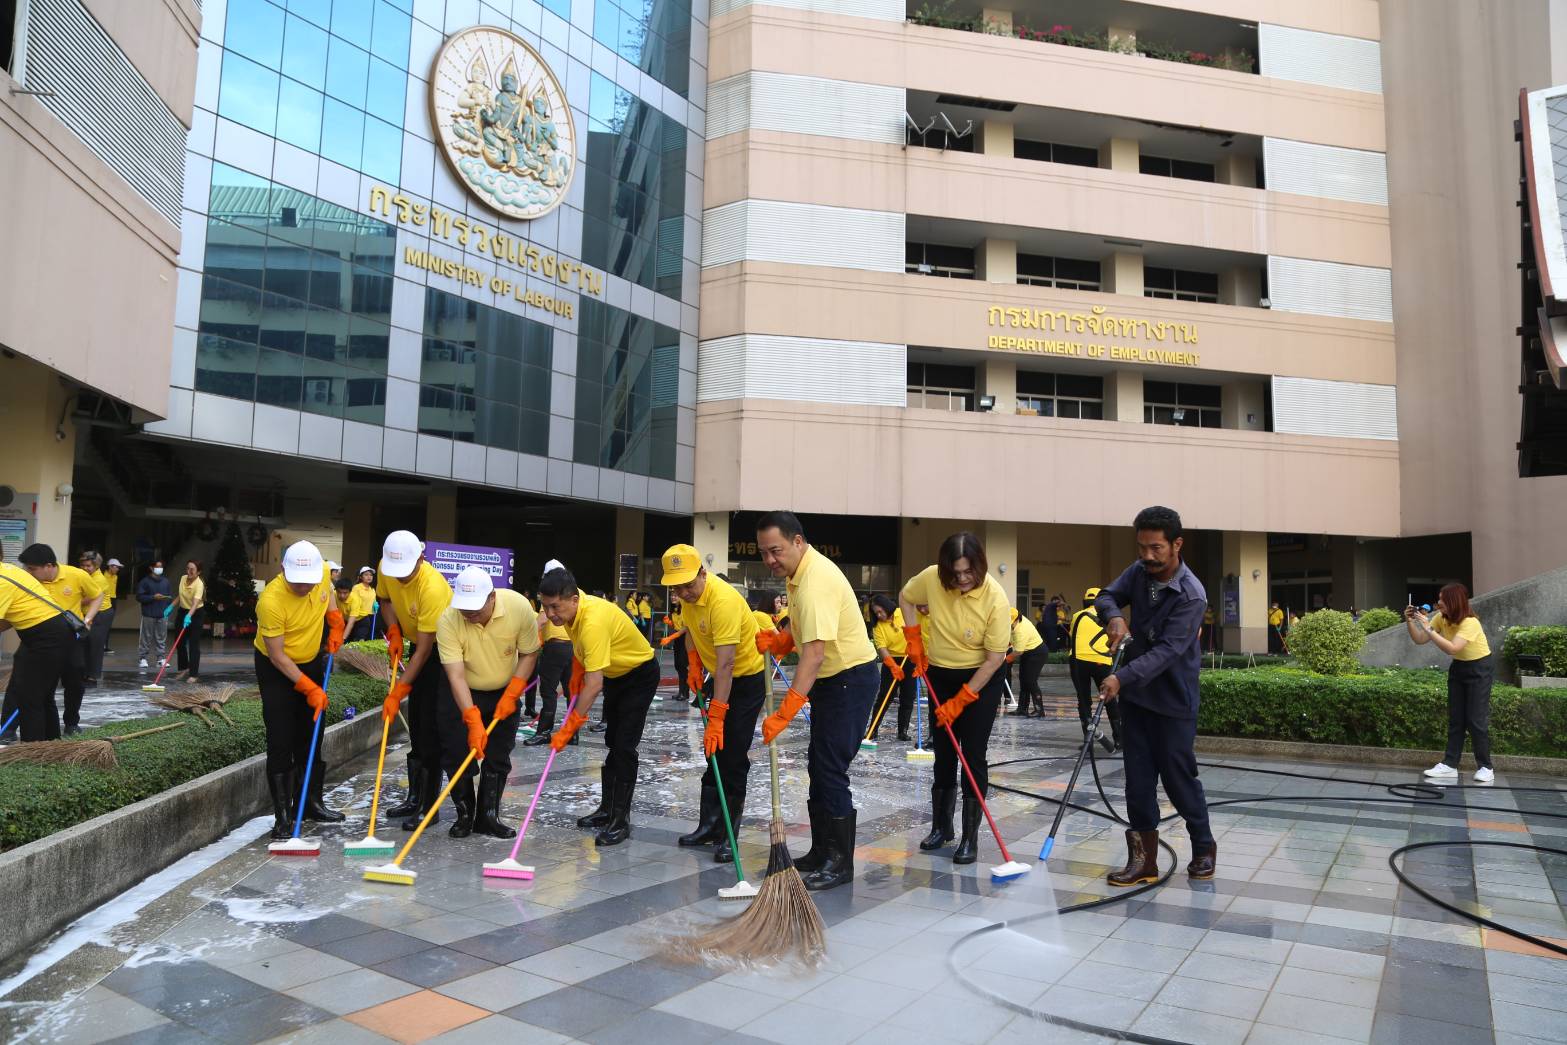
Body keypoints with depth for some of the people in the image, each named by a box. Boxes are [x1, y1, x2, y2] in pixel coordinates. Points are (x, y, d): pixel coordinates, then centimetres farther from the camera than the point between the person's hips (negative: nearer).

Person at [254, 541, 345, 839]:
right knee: (281, 745, -7)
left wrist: (335, 623, -1)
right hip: (276, 669, -5)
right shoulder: (271, 600, -32)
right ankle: (283, 817, 0)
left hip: (312, 662, 5)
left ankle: (310, 803, 23)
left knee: (312, 740, 12)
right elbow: (277, 656, -23)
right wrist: (309, 688, -24)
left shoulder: (323, 572, -18)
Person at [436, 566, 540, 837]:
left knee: (498, 759, 3)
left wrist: (511, 695, -17)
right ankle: (465, 815, 14)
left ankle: (488, 816, 16)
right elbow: (456, 675, -31)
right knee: (457, 757, -4)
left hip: (504, 694, 1)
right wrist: (473, 720, -38)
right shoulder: (448, 620, -29)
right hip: (461, 694, -1)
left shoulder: (519, 607, -26)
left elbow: (529, 653, -11)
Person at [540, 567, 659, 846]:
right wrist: (578, 671, 4)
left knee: (624, 747, -13)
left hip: (640, 674, -9)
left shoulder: (594, 622, -39)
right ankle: (607, 809, 25)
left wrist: (568, 728, -39)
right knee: (611, 744, 14)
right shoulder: (572, 608, -12)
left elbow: (594, 684, -41)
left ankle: (621, 820, -7)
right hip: (615, 674, 9)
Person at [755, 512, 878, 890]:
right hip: (832, 678, 10)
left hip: (850, 678, -10)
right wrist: (780, 639, 0)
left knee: (831, 770, -8)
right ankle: (822, 852, 24)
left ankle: (840, 862, 3)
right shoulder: (798, 571, 5)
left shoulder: (816, 582, -27)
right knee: (818, 767, 14)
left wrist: (784, 714, -35)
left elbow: (814, 654, -33)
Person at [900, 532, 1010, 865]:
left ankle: (970, 838, 3)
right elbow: (905, 597, 7)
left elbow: (995, 657, -20)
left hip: (982, 678, -4)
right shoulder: (931, 578, -16)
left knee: (973, 755, -6)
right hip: (939, 674, 4)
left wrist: (960, 700, -19)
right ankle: (941, 826, 24)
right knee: (943, 753, 10)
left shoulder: (995, 597, -26)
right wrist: (914, 639, -2)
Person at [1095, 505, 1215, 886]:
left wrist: (1122, 678, -40)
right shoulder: (1139, 572, -1)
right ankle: (1144, 860, 13)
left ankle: (1204, 847, 28)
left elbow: (1167, 651, -28)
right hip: (1135, 695, 6)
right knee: (1138, 779, 5)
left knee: (1178, 777, 5)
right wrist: (1114, 616, -19)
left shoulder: (1191, 595, -21)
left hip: (1173, 701, -5)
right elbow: (1106, 596, 5)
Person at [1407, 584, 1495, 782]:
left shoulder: (1470, 623, -27)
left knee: (1477, 719, -8)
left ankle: (1485, 768, 2)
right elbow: (1419, 640, -7)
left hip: (1480, 669, -7)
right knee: (1455, 718, 5)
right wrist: (1410, 622, -20)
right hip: (1458, 668, 7)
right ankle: (1449, 765, 7)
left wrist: (1428, 628, -39)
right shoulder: (1441, 618, -7)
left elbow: (1452, 648, -38)